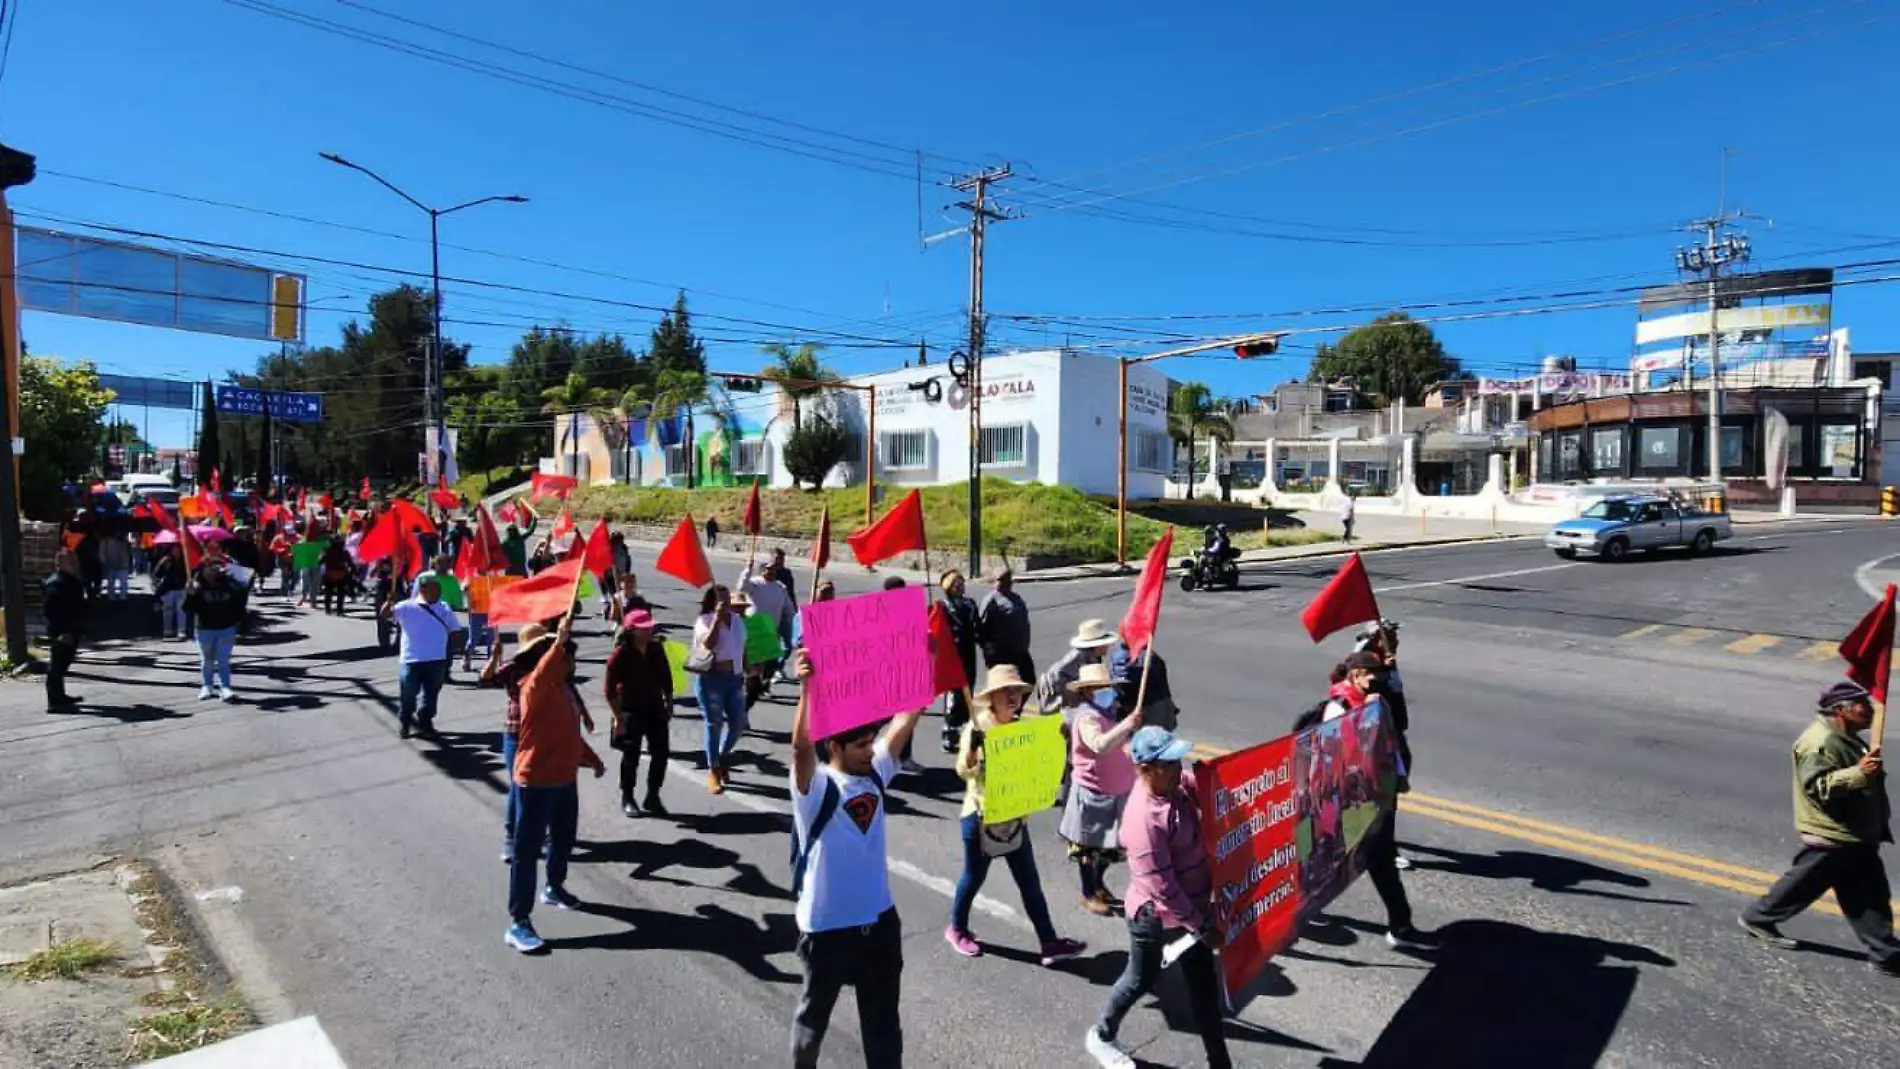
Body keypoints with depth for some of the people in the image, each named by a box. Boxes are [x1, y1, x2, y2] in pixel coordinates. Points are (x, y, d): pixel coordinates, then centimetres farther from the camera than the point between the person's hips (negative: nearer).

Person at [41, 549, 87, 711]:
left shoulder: (71, 581, 13)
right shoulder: (55, 584, -18)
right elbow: (50, 610, -24)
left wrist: (78, 630, 22)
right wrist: (62, 631, -26)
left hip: (71, 631, 10)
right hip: (63, 634, -10)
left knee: (61, 664, 19)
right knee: (57, 666, -6)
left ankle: (60, 696, 31)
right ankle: (55, 701, -3)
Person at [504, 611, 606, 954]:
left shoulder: (564, 688, 8)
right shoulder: (534, 688, -19)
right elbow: (541, 675, -46)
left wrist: (592, 759, 20)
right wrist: (558, 641, -57)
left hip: (564, 779, 9)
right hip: (537, 781, -9)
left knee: (564, 839, 24)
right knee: (527, 850, -3)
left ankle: (554, 887, 48)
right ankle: (518, 923, 3)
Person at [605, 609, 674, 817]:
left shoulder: (656, 649, -1)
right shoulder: (621, 654, -15)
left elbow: (665, 678, 9)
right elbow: (610, 691, -13)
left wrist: (669, 704, 8)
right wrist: (619, 717, -15)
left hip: (655, 708, 4)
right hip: (631, 711, -4)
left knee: (661, 753, 2)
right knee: (631, 756, 6)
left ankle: (652, 797, 18)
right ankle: (627, 799, 24)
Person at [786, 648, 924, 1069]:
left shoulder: (876, 771, -3)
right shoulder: (815, 788, -19)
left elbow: (909, 714, -8)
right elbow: (801, 747, -40)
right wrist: (807, 688, -56)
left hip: (880, 920, 5)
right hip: (827, 927, -4)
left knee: (883, 1021, 17)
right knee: (814, 1015, 20)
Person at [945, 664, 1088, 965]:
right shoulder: (977, 728, -15)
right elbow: (964, 770, -21)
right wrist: (973, 746, -41)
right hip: (981, 816, -5)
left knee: (1030, 882, 8)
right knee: (974, 877, 13)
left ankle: (1050, 943, 13)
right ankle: (957, 929, 35)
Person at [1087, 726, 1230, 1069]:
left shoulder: (1178, 784, -9)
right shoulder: (1143, 819, -34)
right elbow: (1161, 887, -29)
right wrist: (1201, 927, -21)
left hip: (1192, 906, 7)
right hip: (1155, 916, -7)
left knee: (1204, 981, 17)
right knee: (1141, 980, 16)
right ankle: (1101, 1036, 43)